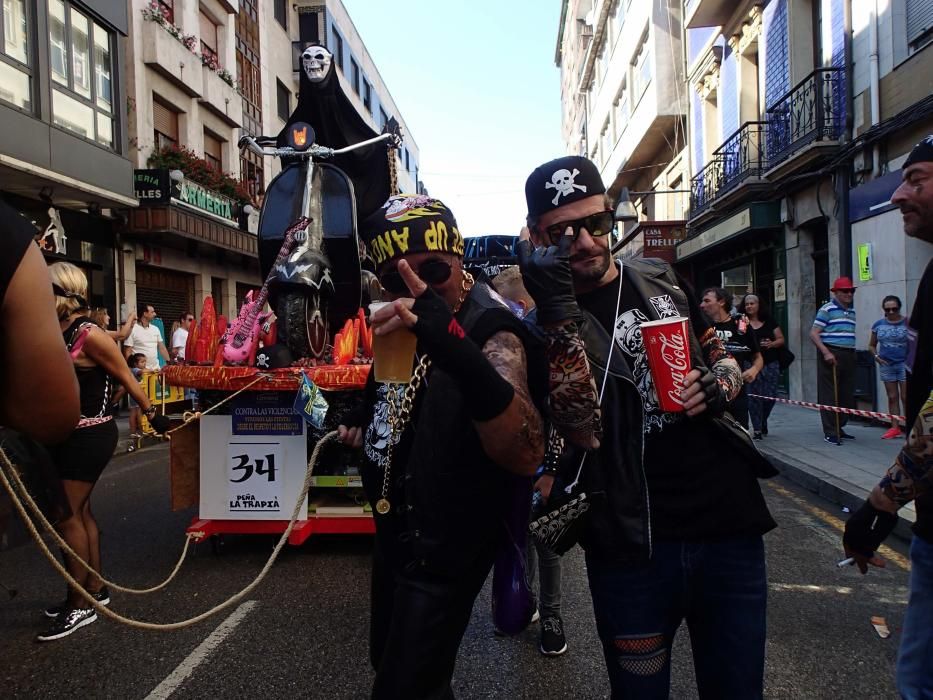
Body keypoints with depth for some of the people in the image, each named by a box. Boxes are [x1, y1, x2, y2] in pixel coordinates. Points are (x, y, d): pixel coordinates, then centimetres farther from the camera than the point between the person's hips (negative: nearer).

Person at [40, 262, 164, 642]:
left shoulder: (89, 335, -17)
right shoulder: (55, 332, 5)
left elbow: (126, 378, -10)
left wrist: (151, 412, -3)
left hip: (88, 436, -8)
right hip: (69, 435, 8)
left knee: (67, 516, -5)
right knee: (79, 512, 15)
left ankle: (79, 606, 7)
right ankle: (95, 590, 28)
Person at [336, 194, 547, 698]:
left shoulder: (492, 332, -28)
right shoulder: (398, 319, -2)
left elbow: (526, 456, -47)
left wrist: (455, 348, -60)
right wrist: (364, 419, 2)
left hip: (445, 545, -8)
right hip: (396, 527, 9)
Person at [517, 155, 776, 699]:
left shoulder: (661, 279, 7)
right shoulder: (548, 324, -7)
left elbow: (724, 356, 20)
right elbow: (584, 430, -23)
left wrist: (719, 383, -4)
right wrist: (556, 305, -28)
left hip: (729, 525, 4)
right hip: (634, 546, -3)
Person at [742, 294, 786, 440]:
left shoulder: (769, 321, 9)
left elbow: (781, 339, 11)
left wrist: (772, 344, -8)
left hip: (771, 363, 2)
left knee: (770, 395, 1)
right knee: (754, 396, -3)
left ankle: (763, 421, 30)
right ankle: (757, 429, 6)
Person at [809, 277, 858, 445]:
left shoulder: (852, 311, 18)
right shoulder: (827, 309, -5)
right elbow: (813, 334, -10)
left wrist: (853, 353, 15)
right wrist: (826, 352, -19)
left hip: (849, 355, 8)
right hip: (831, 355, -7)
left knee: (847, 395, 9)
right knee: (830, 396, -5)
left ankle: (839, 428, 20)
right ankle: (830, 432, -1)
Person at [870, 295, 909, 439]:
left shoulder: (907, 323, -4)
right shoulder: (878, 324, 5)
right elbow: (872, 345, 15)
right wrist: (876, 356, -1)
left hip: (904, 364, -3)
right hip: (886, 364, 4)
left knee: (906, 397, -3)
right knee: (892, 397, 9)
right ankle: (895, 427, 15)